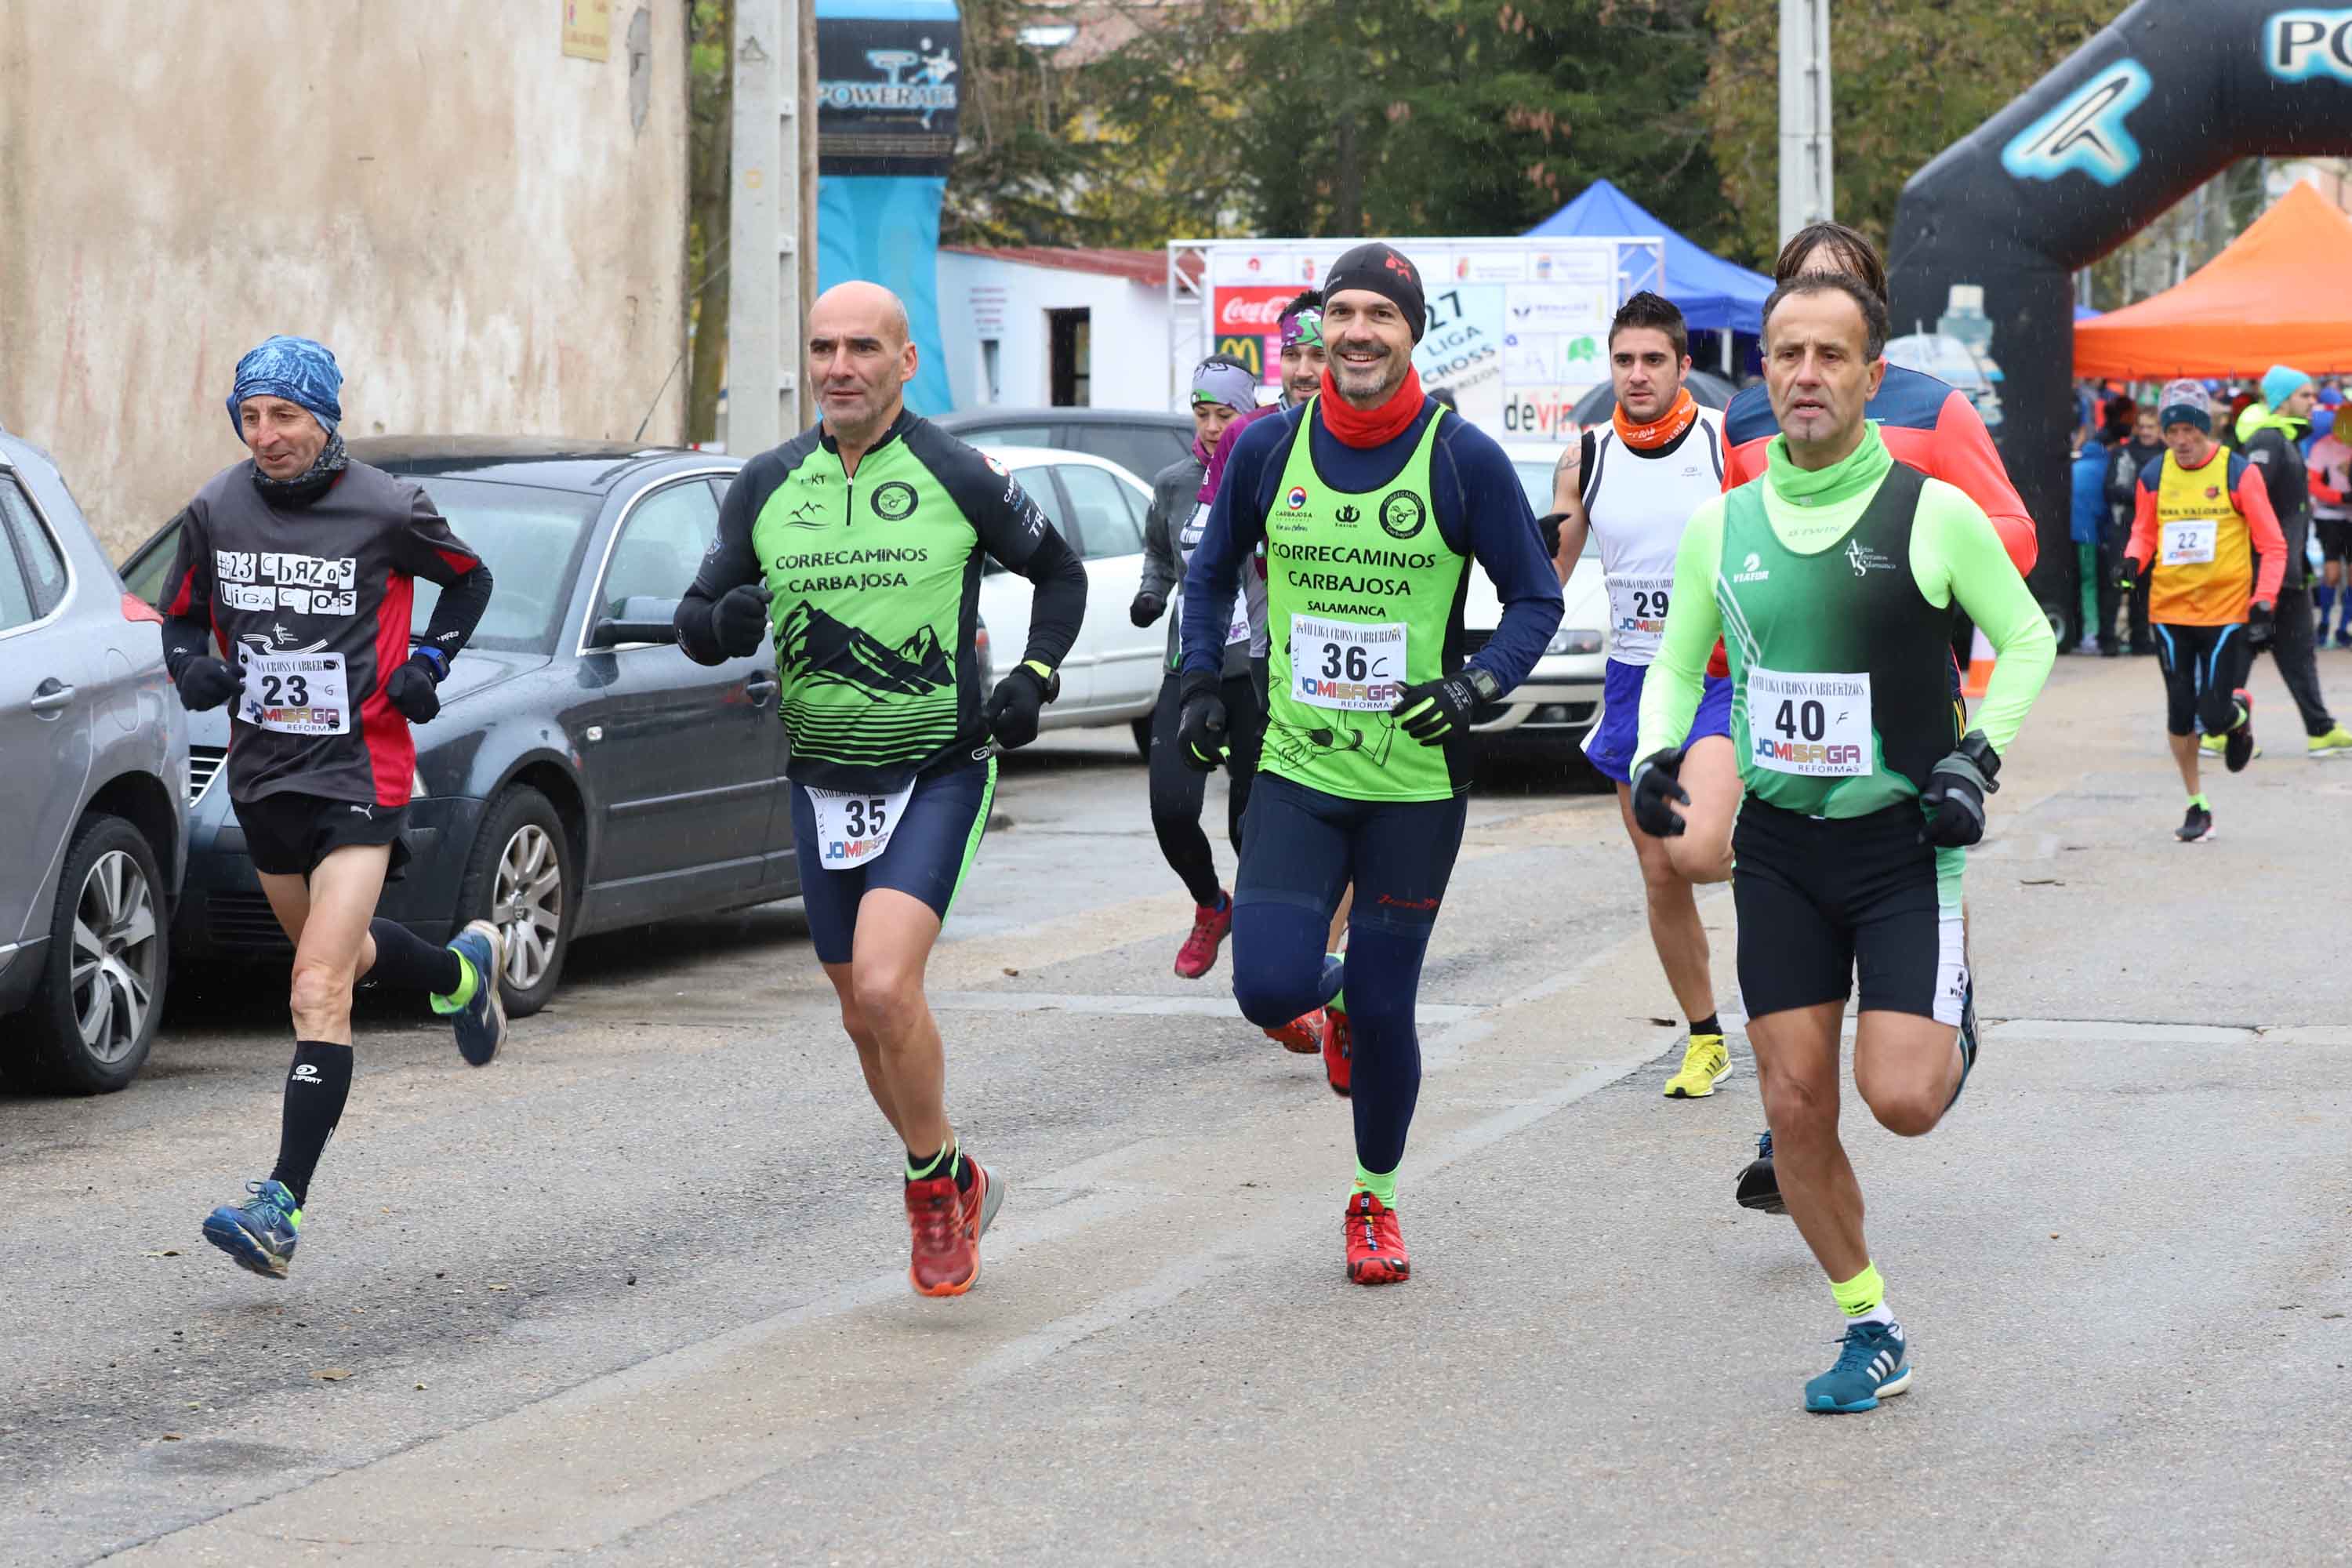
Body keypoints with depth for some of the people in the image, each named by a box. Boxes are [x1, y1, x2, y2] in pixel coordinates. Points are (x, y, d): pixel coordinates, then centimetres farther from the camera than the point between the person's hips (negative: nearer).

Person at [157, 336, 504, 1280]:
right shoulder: (217, 511, 0)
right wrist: (192, 666, -7)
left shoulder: (386, 511, -9)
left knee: (319, 990, -16)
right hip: (261, 773, 6)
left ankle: (282, 1208, -19)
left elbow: (469, 580, 9)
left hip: (358, 776, -6)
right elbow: (182, 613, 15)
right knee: (339, 953, 25)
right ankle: (463, 972, 58)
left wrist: (429, 663, -6)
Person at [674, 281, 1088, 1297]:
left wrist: (1033, 679, -6)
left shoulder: (959, 477, -7)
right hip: (821, 781, 5)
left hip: (939, 774, -5)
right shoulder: (767, 486, 3)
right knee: (864, 1018, 11)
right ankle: (957, 1187, 32)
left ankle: (939, 1184, 0)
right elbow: (695, 622, 8)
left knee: (885, 987, -21)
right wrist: (724, 621, -15)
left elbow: (1058, 574, 9)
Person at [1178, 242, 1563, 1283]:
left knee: (1382, 1010, 2)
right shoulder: (1268, 448, 0)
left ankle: (1376, 1201, 26)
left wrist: (1474, 685, -17)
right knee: (1270, 990, -12)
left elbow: (1535, 599, -1)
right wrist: (1203, 682, 6)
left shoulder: (1463, 458, -7)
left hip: (1417, 785, -2)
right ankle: (1332, 992, 27)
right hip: (1295, 772, 2)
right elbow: (1212, 571, 17)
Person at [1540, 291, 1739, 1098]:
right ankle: (1705, 1040, 23)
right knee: (1659, 874, 7)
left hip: (1722, 679, -4)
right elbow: (1544, 584, 8)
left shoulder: (1730, 443, -7)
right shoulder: (1585, 462, 3)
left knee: (1695, 849, -24)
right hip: (1634, 681, 4)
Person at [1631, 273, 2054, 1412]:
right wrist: (1658, 752, -3)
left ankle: (1952, 1037, 22)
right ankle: (1871, 1333, 16)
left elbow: (2027, 638, 5)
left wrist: (1980, 754, -8)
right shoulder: (1722, 526, 2)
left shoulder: (1934, 515, -8)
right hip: (1778, 846, 3)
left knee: (1899, 1098, -15)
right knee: (1796, 1111, 0)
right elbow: (1678, 661, 16)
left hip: (1904, 839, -3)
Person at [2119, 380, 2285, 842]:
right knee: (2180, 713, 3)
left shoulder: (2238, 473, -7)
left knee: (2215, 716, -9)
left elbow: (2272, 545, -4)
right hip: (2170, 611, 3)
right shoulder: (2154, 476, 2)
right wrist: (2134, 561, -5)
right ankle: (2197, 807, 18)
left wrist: (2264, 603, -13)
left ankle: (2239, 714, 29)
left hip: (2227, 611, -3)